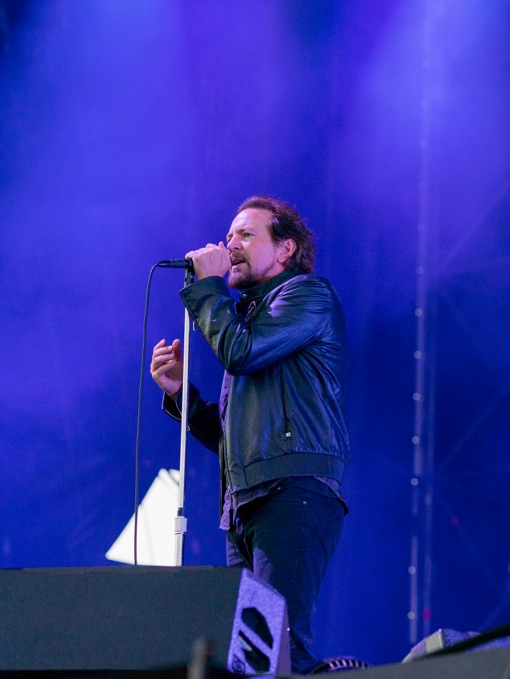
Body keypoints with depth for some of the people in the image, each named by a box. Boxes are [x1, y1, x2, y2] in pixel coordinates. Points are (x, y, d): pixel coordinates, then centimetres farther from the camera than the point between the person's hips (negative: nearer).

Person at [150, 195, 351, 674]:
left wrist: (207, 284, 1)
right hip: (243, 506, 9)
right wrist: (180, 393, 13)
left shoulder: (307, 294, 5)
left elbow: (239, 351, -14)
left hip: (291, 491, -8)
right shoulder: (248, 312, 29)